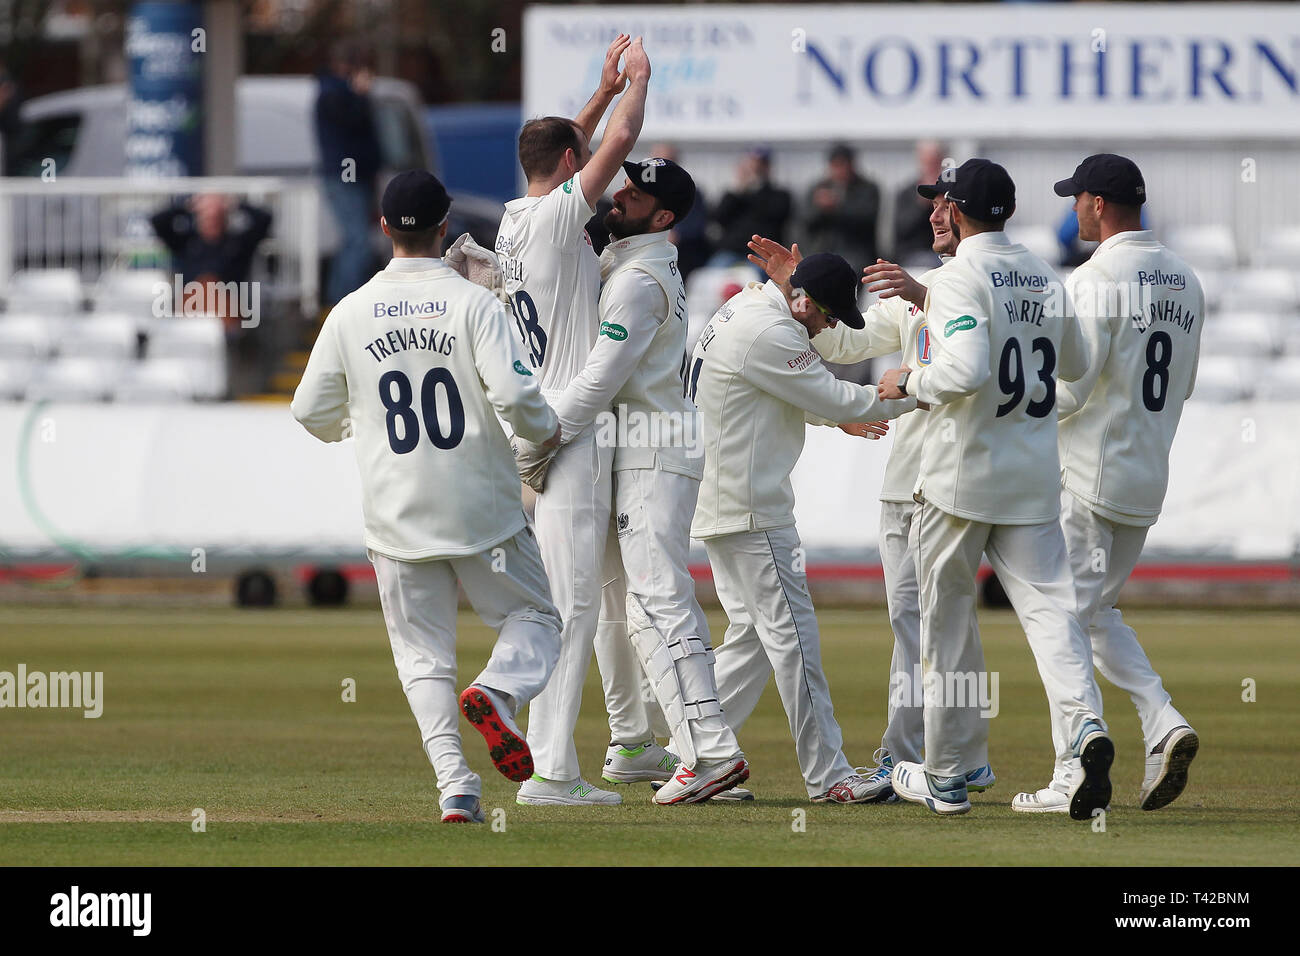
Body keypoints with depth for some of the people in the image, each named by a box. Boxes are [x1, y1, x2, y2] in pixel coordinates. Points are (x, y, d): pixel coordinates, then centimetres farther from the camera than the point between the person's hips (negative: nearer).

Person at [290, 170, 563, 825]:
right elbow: (513, 392, -19)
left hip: (397, 518, 2)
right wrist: (546, 429, 2)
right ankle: (497, 693, -19)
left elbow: (312, 412, 6)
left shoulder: (350, 314, 0)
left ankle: (454, 783, -8)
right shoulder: (472, 303, -8)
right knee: (533, 617, 14)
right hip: (482, 511, -2)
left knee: (422, 653, 9)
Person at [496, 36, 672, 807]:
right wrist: (637, 78, 4)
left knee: (617, 588, 20)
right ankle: (551, 772, -17)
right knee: (573, 601, -13)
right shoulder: (558, 216, -12)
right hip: (568, 430, -10)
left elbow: (565, 152, 31)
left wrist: (607, 87, 31)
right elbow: (621, 139, -13)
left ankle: (634, 744, 30)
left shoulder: (517, 223, 12)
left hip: (547, 425, 10)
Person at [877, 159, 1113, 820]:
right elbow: (1074, 364, 23)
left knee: (947, 618, 7)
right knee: (1047, 603, -3)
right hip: (1034, 475, 5)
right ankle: (1085, 723, -29)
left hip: (961, 474, -5)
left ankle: (947, 775, 13)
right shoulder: (1044, 278, 10)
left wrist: (910, 383, -9)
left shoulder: (961, 276, -13)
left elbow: (966, 369, -26)